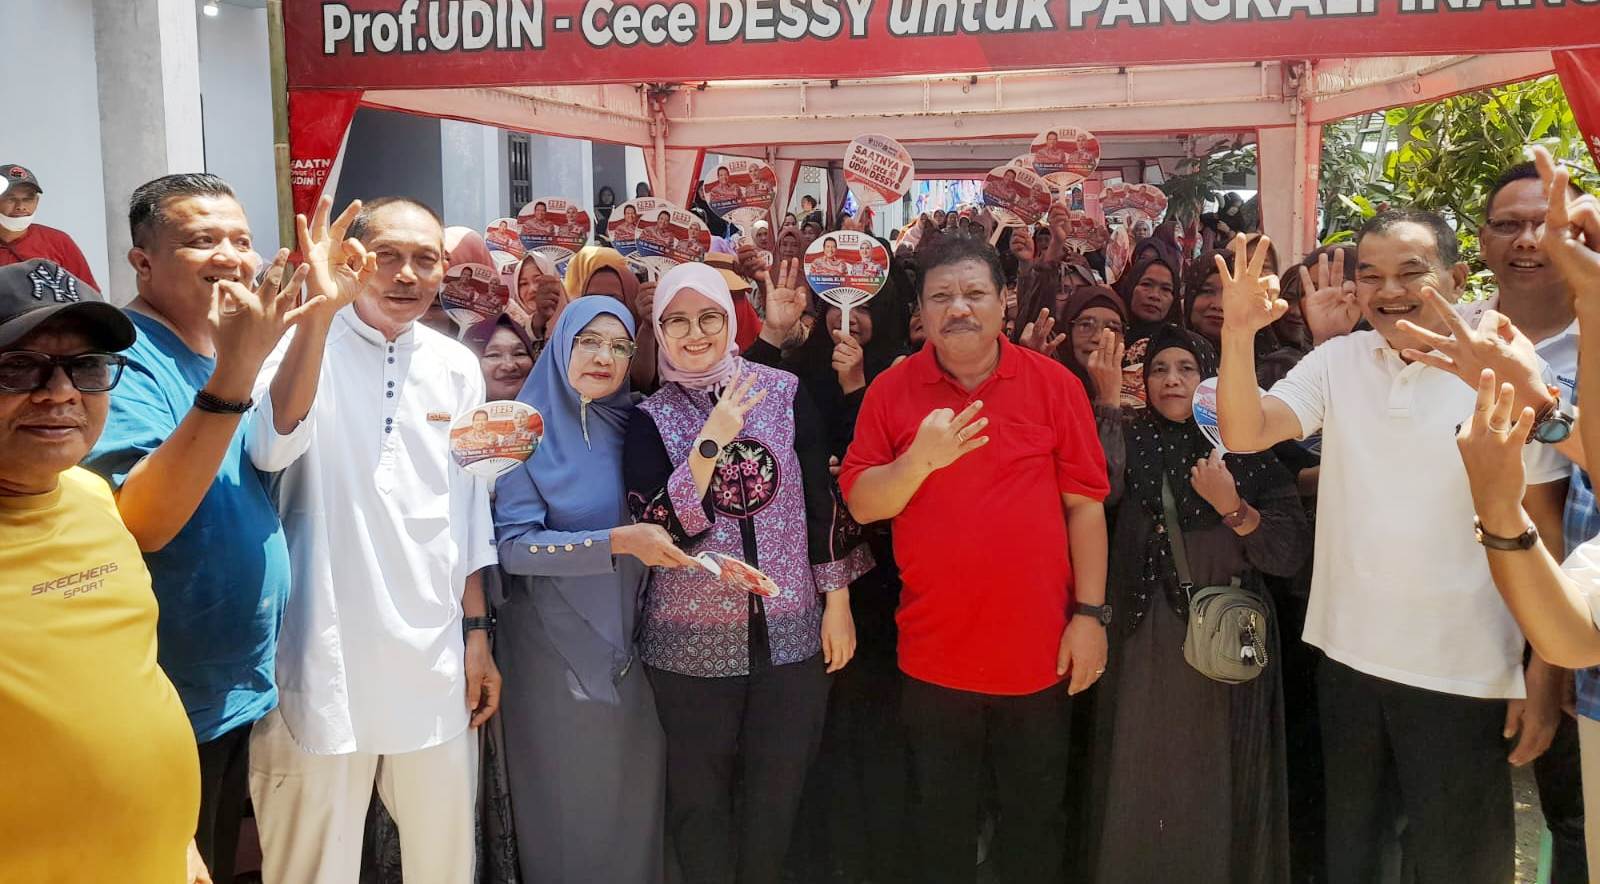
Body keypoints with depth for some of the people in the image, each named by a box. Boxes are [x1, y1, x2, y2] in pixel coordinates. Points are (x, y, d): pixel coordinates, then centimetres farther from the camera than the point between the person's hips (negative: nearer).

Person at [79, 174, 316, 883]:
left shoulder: (234, 344, 5)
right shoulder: (127, 359, -19)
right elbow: (143, 524, -34)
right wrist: (232, 377, -39)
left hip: (241, 688, 8)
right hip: (168, 709, -7)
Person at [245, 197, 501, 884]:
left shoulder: (457, 368, 7)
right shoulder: (308, 344, -4)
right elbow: (271, 448, -25)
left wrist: (477, 632, 11)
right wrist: (319, 310, -31)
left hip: (433, 655, 4)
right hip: (325, 653, -3)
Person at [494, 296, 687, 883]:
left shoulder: (632, 427, 5)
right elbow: (512, 545, -17)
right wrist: (616, 542, -26)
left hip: (631, 637, 4)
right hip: (555, 648, -4)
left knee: (635, 797, 12)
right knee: (568, 801, 7)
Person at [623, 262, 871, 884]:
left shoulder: (785, 393, 0)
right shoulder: (650, 419, -2)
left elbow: (822, 499, 3)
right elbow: (658, 530, -14)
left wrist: (838, 601, 3)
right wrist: (712, 441, -21)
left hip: (791, 632, 1)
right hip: (693, 640, -1)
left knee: (777, 794, 14)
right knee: (700, 798, 13)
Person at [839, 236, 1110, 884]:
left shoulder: (1054, 384, -3)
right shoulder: (892, 390, -1)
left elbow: (1085, 505, -2)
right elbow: (861, 504, -5)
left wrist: (1090, 613, -4)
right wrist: (921, 459, -22)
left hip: (1038, 651, 0)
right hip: (934, 654, 1)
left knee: (1036, 820, 17)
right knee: (941, 824, 17)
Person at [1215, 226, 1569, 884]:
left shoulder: (1504, 371, -8)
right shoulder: (1338, 361, 1)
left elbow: (1547, 529, -4)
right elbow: (1243, 434, -12)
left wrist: (1546, 671, -5)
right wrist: (1238, 334, -27)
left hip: (1464, 675, -3)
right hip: (1347, 657, 3)